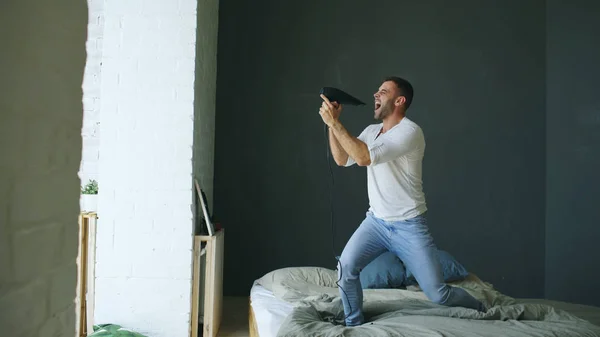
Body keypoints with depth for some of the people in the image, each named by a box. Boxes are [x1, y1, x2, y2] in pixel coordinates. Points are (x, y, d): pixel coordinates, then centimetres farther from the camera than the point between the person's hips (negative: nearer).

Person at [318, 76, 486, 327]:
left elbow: (363, 157, -28)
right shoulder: (371, 131, 8)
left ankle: (482, 311, 29)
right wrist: (331, 123, -4)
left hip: (408, 226, -6)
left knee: (438, 294, -2)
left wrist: (335, 122, -24)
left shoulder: (410, 131, -19)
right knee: (346, 268, -16)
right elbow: (342, 159, 5)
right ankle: (353, 324, 7)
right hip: (376, 221, 6)